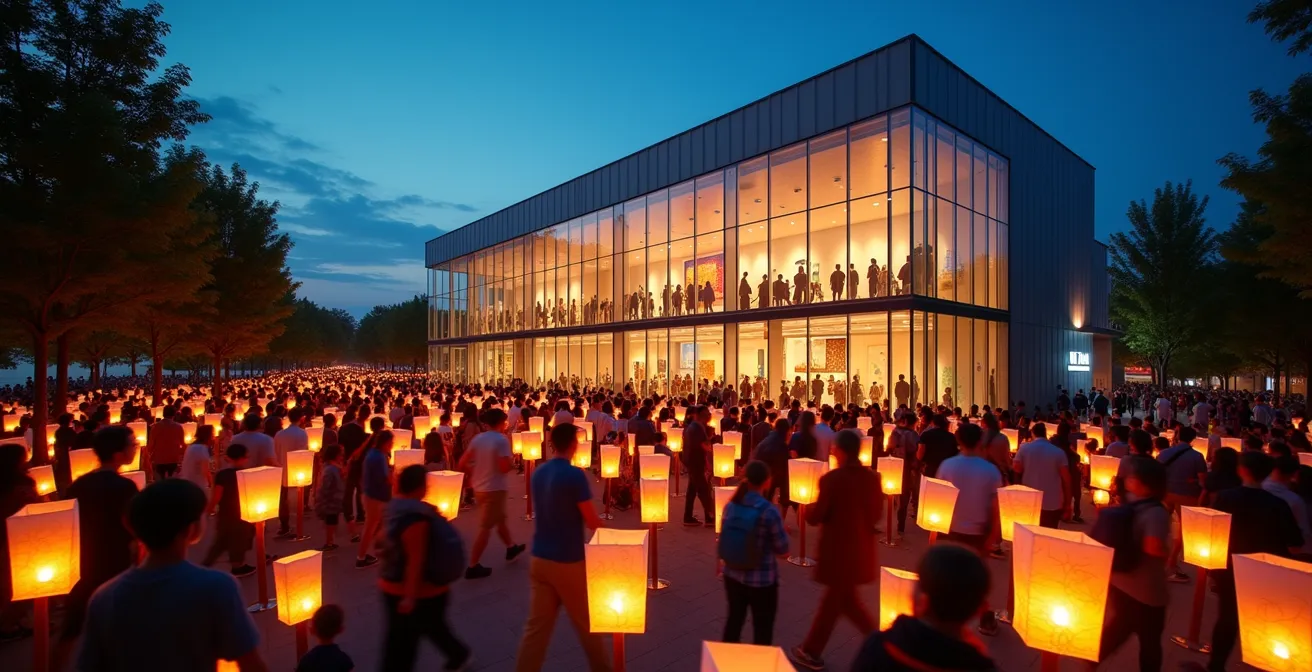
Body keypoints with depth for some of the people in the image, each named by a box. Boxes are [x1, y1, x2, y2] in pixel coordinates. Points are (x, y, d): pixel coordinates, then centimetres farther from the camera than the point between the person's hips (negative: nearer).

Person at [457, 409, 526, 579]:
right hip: (494, 488, -8)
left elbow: (462, 464, 3)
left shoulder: (477, 439, 3)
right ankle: (473, 566, 5)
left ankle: (511, 547, 41)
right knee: (485, 528, 0)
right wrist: (510, 461, -2)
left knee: (500, 519, 24)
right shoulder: (502, 440, -17)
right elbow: (505, 468, -22)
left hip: (479, 487, 8)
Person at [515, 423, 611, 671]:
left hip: (540, 558, 6)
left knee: (536, 626, 11)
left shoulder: (538, 473, 2)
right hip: (569, 561, -5)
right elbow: (592, 523, -15)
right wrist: (598, 519, 6)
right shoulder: (575, 475, -19)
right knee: (587, 622, 15)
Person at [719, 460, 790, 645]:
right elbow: (783, 550, -12)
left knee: (734, 620, 21)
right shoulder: (769, 511, -21)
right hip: (762, 580, -5)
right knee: (762, 629, 13)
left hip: (733, 575, 5)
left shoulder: (730, 506, -5)